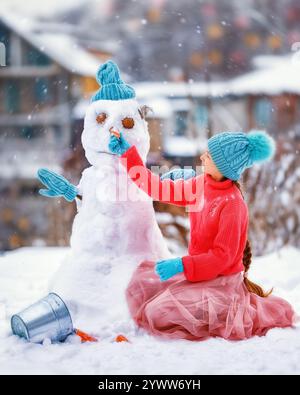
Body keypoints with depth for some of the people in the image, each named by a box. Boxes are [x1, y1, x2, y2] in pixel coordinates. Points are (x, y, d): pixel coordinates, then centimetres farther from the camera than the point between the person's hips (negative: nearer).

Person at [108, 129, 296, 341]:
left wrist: (182, 265, -27)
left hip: (220, 281, -8)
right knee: (140, 284, 6)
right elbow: (160, 188, 3)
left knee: (161, 316, -17)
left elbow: (223, 256, -21)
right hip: (198, 273, 8)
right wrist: (127, 153, 0)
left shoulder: (233, 204, -24)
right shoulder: (202, 185, -2)